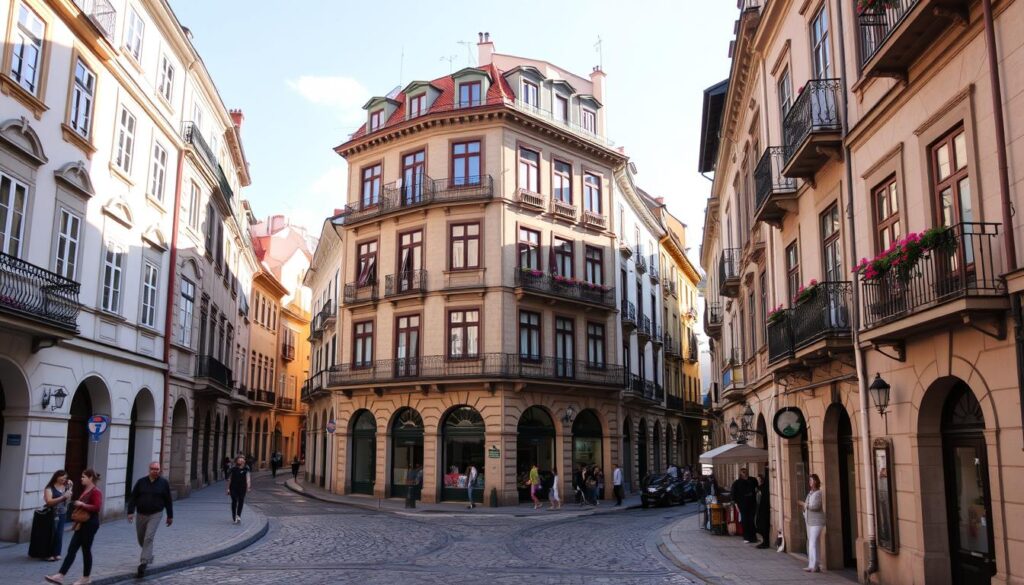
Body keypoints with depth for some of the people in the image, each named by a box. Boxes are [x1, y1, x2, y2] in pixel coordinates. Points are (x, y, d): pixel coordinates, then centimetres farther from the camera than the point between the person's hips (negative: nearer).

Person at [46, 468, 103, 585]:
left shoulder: (96, 491, -15)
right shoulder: (85, 490, 14)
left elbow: (97, 507, -25)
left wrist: (82, 504, -21)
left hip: (90, 524, -9)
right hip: (82, 523, 9)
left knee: (86, 550, 1)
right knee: (71, 549, 4)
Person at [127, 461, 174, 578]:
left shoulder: (163, 483, -1)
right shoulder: (141, 482, 1)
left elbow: (168, 501, 4)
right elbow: (133, 497, 1)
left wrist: (170, 516, 6)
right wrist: (130, 512, -11)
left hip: (155, 515, -3)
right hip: (141, 514, 3)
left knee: (149, 538, -14)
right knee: (141, 538, 14)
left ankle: (143, 564, -15)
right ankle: (148, 555, 39)